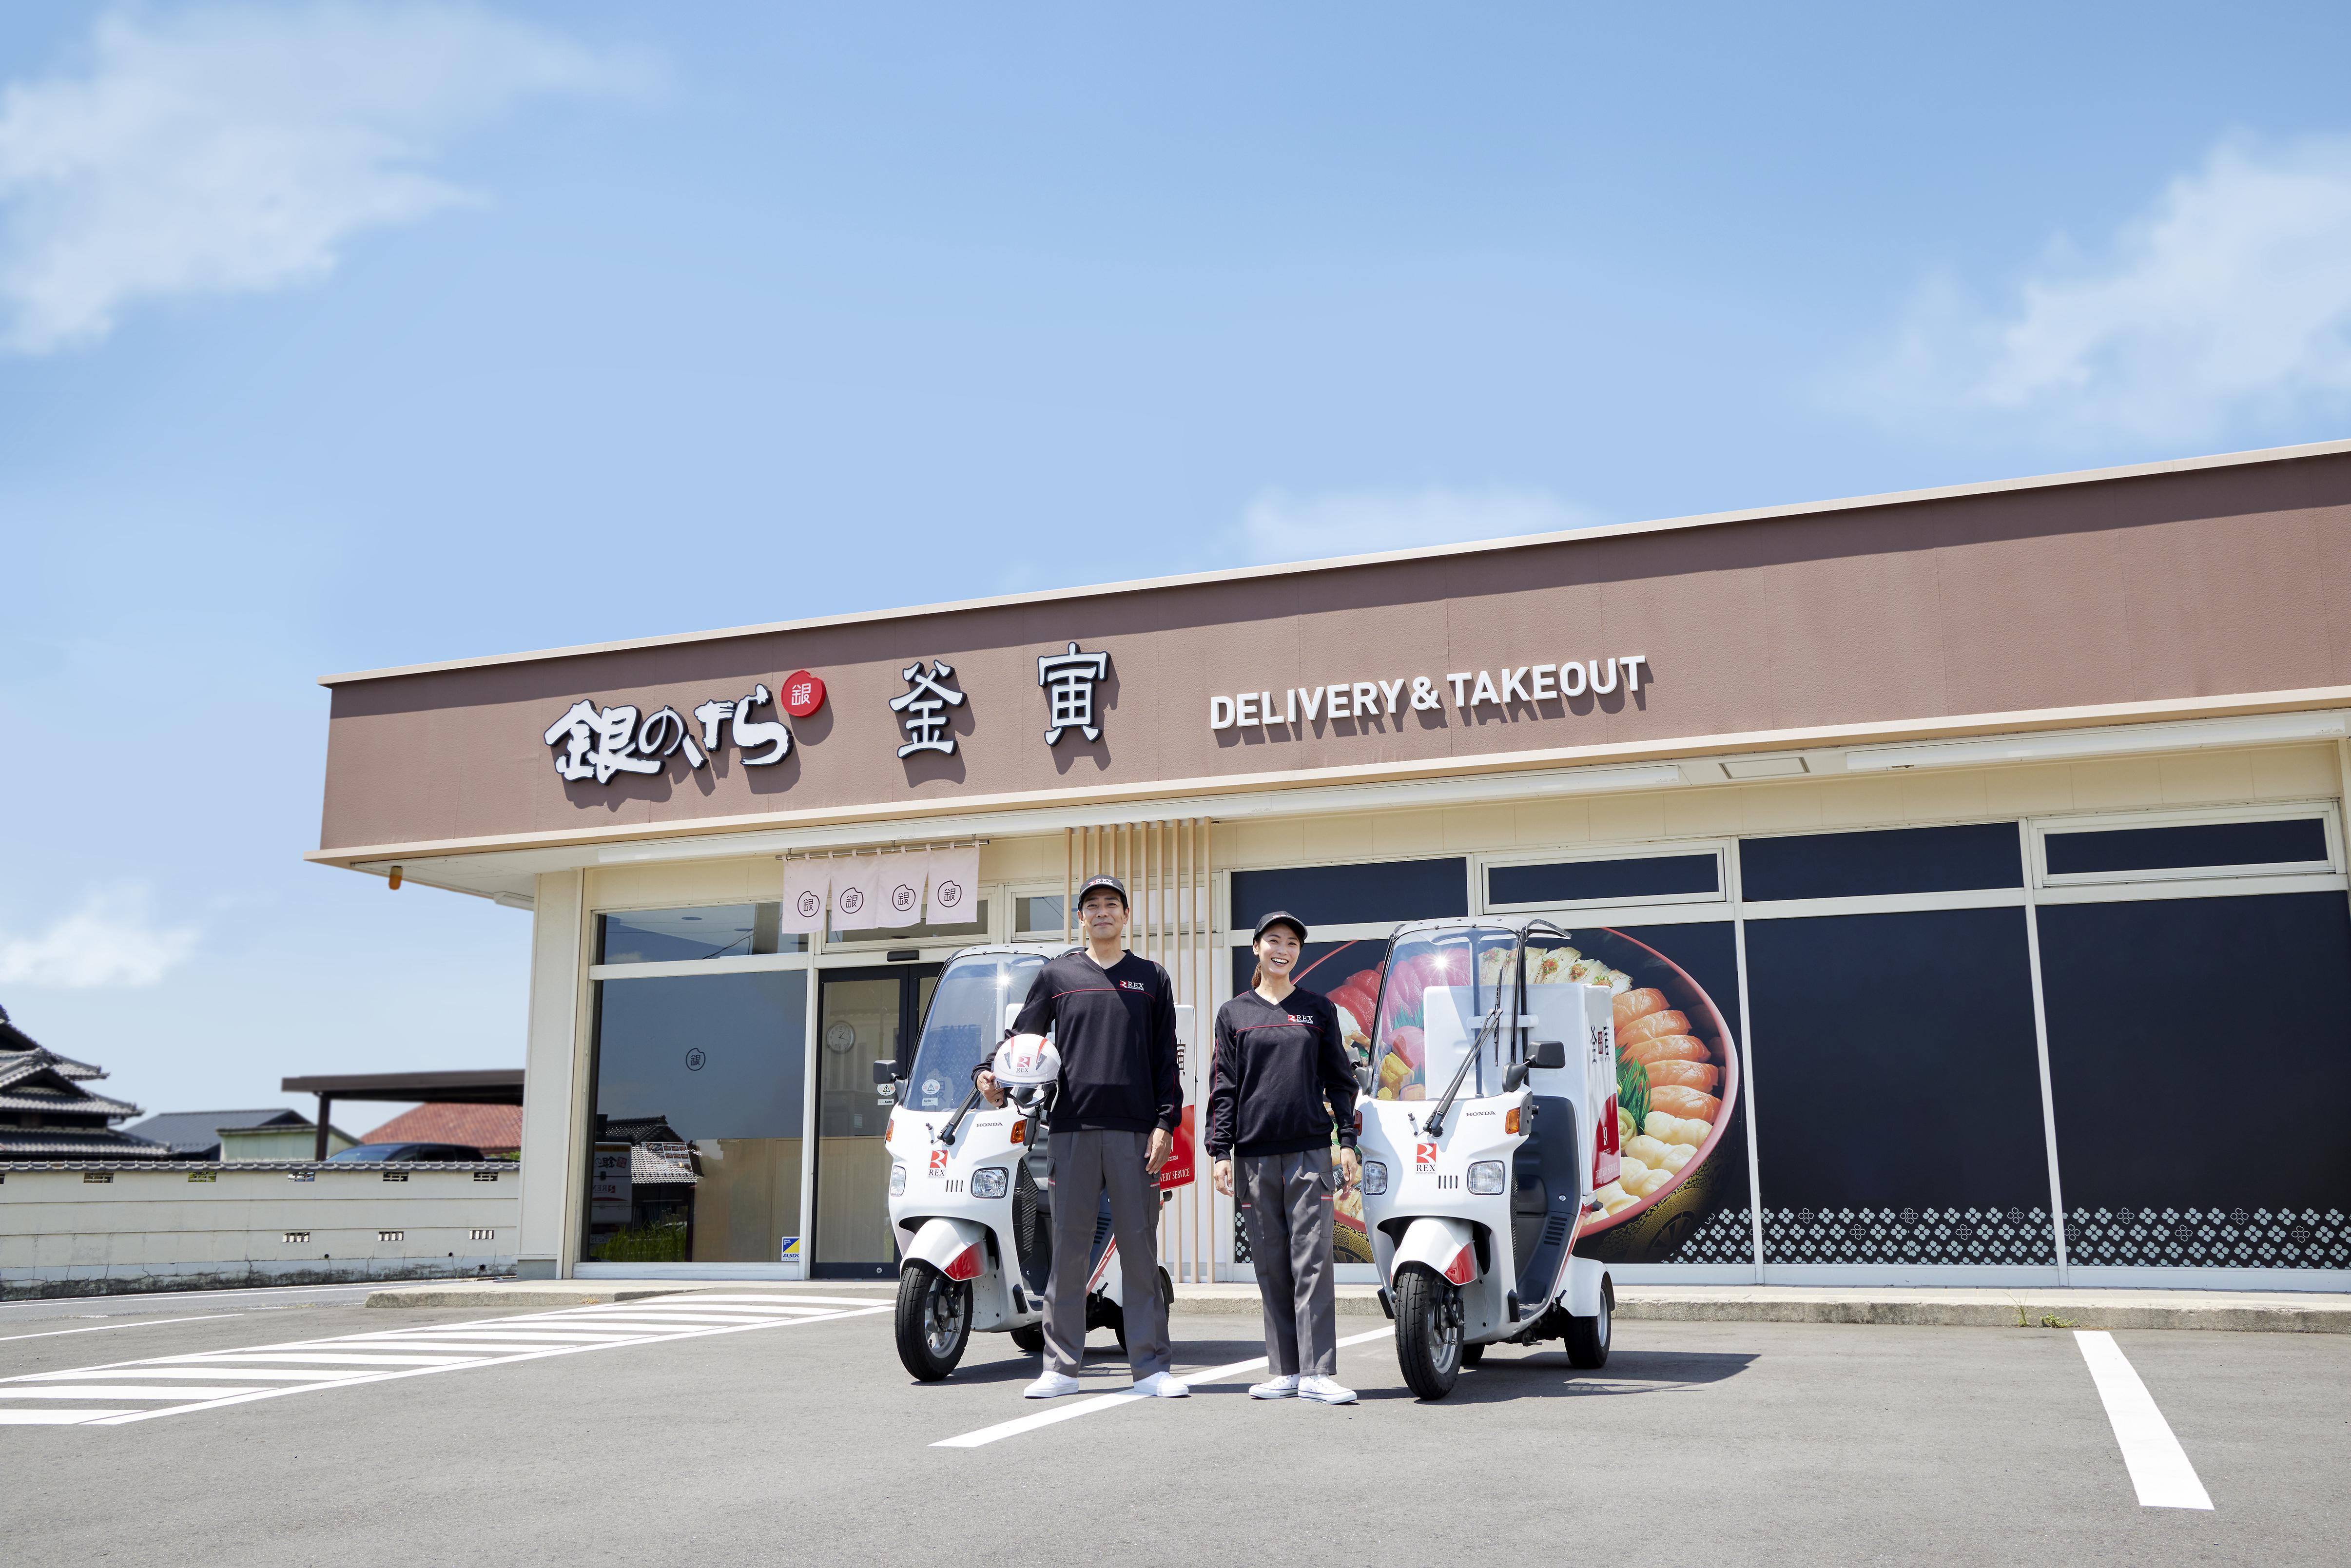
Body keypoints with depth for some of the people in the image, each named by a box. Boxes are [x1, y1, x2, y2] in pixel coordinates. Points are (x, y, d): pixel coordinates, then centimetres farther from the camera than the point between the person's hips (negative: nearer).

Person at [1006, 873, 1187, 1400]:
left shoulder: (1152, 979, 13)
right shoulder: (1056, 975, 13)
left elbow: (1165, 1059, 10)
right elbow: (1021, 1037, 13)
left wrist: (1166, 1123, 0)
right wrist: (992, 1076, -6)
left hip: (1135, 1130, 0)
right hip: (1073, 1127, 0)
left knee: (1139, 1247, 1)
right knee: (1069, 1248, 1)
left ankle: (1151, 1366, 6)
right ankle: (1061, 1366, 8)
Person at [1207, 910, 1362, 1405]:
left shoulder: (1319, 1010, 12)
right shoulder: (1233, 1014, 11)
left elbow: (1340, 1080, 12)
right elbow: (1223, 1087, 9)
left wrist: (1348, 1142, 4)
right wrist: (1219, 1151, 2)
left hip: (1310, 1151, -1)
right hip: (1254, 1156, 1)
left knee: (1313, 1262, -7)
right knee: (1271, 1267, 3)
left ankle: (1318, 1372, -7)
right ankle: (1286, 1370, 9)